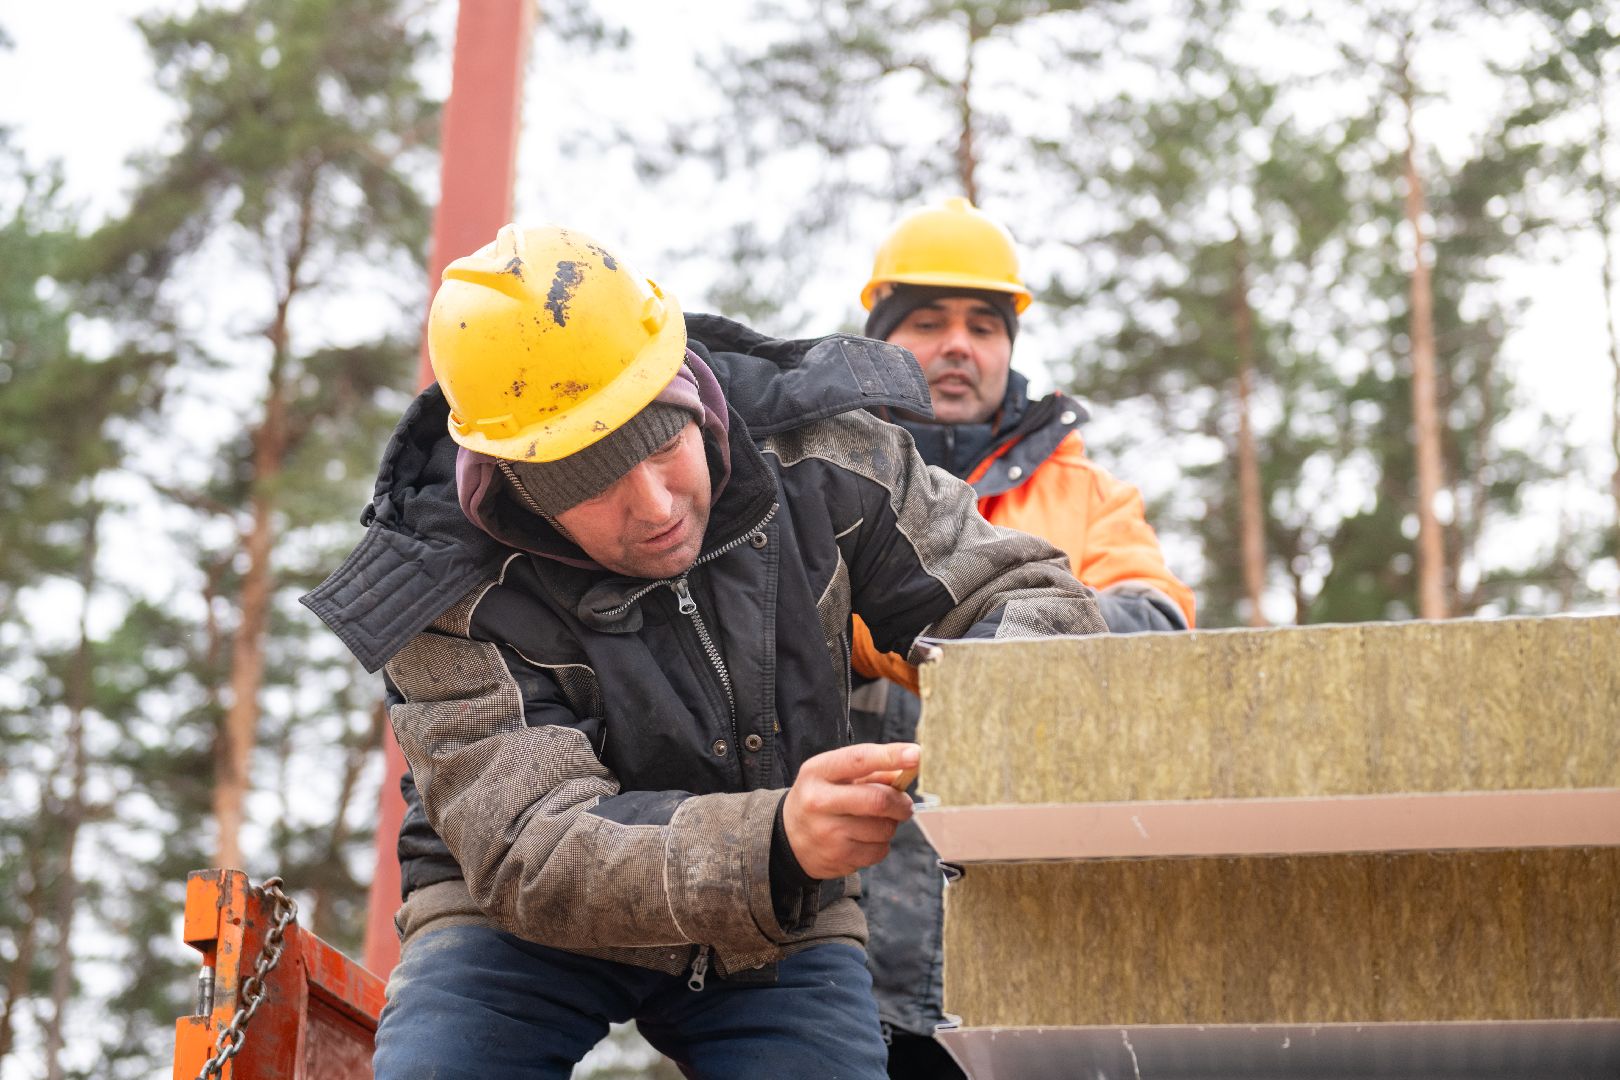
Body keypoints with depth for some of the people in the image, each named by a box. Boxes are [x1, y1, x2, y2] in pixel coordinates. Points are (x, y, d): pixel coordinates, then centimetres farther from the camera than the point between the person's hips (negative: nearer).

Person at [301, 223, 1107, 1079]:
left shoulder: (814, 457, -16)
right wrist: (774, 842, -49)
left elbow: (1032, 592, -10)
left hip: (781, 926, 2)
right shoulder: (451, 597, -25)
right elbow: (532, 854, -32)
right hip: (522, 927, -2)